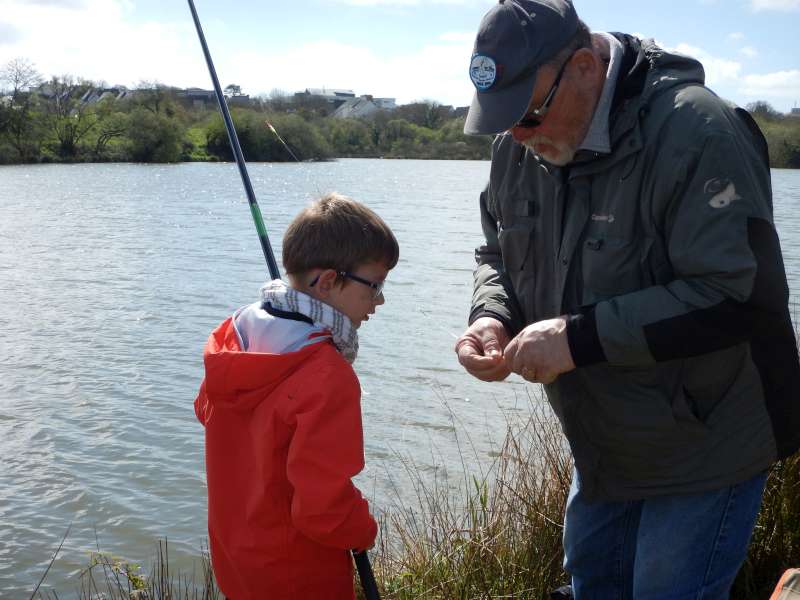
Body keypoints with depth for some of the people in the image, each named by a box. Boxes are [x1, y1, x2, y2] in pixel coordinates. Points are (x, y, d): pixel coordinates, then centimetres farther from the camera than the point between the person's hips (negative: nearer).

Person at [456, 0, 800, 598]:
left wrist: (580, 336, -31)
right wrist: (492, 317, -12)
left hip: (705, 448, -7)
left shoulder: (697, 132, -25)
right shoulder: (519, 146, -2)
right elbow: (499, 255, 11)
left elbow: (740, 297, -30)